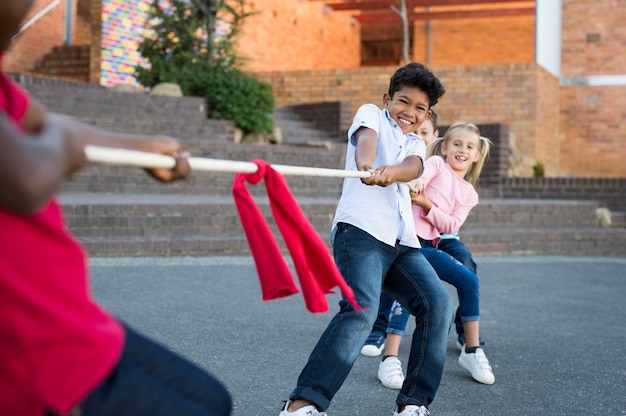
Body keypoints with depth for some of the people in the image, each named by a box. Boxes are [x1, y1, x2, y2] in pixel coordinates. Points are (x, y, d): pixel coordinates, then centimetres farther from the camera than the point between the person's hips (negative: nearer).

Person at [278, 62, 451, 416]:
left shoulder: (416, 144, 24)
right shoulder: (372, 114, 13)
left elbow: (414, 167, -2)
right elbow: (366, 138, -13)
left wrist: (391, 172, -28)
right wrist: (366, 165, -39)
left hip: (402, 242, 6)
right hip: (362, 228, -6)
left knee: (437, 301, -11)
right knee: (362, 309, -24)